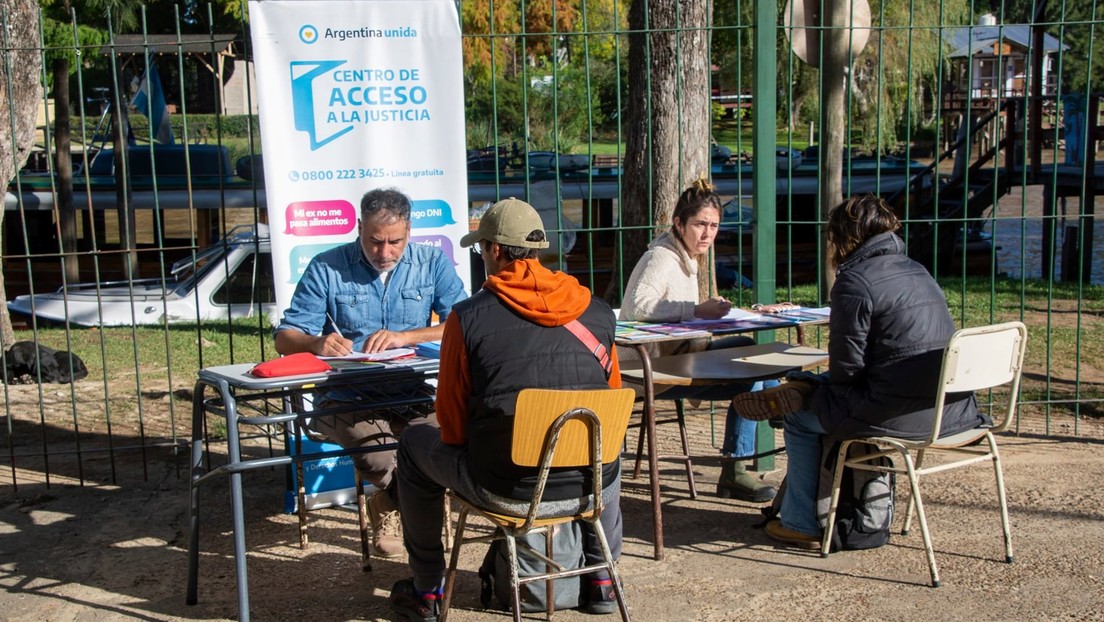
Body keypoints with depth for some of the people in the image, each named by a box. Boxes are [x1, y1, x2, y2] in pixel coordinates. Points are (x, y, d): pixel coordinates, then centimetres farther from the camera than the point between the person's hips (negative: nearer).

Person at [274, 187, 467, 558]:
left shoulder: (433, 263, 8)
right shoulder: (327, 268, 5)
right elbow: (285, 338, 1)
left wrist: (405, 336, -21)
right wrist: (317, 343, -23)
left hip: (414, 395, 2)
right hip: (347, 398, -2)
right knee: (381, 459, -31)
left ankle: (388, 503, 6)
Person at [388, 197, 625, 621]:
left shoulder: (468, 316, -8)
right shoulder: (599, 312, 1)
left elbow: (452, 426, -2)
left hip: (502, 484, -3)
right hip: (589, 482, 4)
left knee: (414, 447, 26)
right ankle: (602, 579, 39)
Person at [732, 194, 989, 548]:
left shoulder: (854, 282, -12)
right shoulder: (917, 271, 14)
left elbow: (846, 369, -13)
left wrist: (820, 386, 10)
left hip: (901, 414, -9)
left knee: (801, 419, 11)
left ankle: (802, 526, 21)